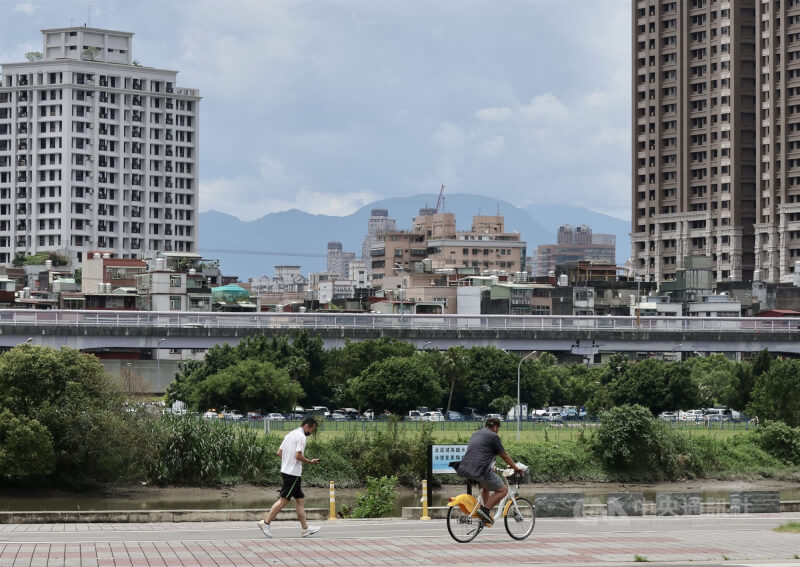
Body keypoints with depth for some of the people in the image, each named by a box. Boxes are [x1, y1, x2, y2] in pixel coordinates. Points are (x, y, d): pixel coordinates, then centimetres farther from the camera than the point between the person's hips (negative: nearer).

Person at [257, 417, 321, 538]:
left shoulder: (290, 434, 16)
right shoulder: (301, 437, -13)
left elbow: (279, 453, 16)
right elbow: (298, 455, -22)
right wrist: (310, 462, -9)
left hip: (286, 470, 10)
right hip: (293, 473, -10)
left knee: (300, 499, 11)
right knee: (284, 500, -5)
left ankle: (305, 528, 13)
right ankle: (266, 522, -3)